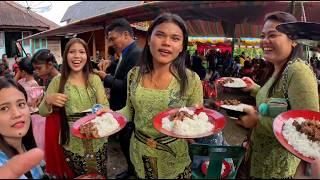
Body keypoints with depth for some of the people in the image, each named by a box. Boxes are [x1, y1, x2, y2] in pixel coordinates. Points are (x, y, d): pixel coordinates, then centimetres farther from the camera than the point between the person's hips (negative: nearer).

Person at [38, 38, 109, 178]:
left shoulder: (95, 79, -3)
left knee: (99, 176, 15)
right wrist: (48, 100, -20)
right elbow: (42, 112, 0)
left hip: (96, 140, 1)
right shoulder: (58, 81, -4)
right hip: (71, 142, 0)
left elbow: (105, 107, -4)